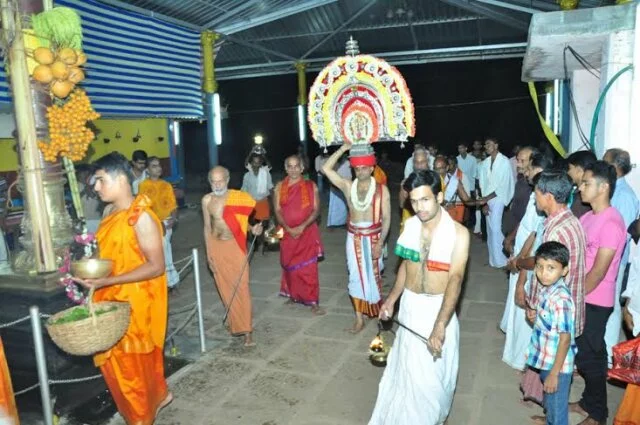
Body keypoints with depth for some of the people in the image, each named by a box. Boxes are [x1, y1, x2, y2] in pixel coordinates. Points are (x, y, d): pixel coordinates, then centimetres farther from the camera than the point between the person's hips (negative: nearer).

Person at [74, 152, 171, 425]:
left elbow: (156, 266, -23)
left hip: (135, 301, -8)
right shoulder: (110, 211, 6)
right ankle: (158, 395, 39)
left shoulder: (141, 217, -21)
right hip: (112, 299, 9)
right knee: (114, 359, 19)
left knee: (131, 362, 6)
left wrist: (106, 281, -26)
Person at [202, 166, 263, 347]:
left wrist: (254, 228, -21)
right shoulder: (207, 200, -4)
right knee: (226, 288, 12)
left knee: (241, 287, -4)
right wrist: (208, 253, 3)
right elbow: (207, 227, 3)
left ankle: (246, 330, 1)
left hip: (235, 246, -2)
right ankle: (235, 322, 30)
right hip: (216, 247, 2)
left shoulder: (240, 197, -9)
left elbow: (246, 219, 2)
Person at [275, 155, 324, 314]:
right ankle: (293, 295, 30)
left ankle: (313, 302, 1)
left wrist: (302, 226, -19)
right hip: (287, 233, 2)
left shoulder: (311, 186, -2)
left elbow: (316, 210, -6)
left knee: (308, 268, -4)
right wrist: (288, 229, -15)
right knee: (290, 266, 12)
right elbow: (278, 211, -1)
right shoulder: (280, 187, 3)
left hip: (307, 232, -2)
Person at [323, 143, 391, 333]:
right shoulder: (347, 186, -1)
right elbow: (326, 169, -7)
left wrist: (380, 243, -15)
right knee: (356, 277, 8)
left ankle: (380, 312, 32)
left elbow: (386, 218, -8)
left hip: (374, 237, -2)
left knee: (373, 276, 11)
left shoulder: (381, 189, -8)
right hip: (354, 237, 2)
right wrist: (343, 149, -11)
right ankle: (360, 318, 18)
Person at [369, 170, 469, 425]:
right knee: (409, 367, 20)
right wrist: (391, 299, 8)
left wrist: (440, 325, -39)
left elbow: (455, 279, -30)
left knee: (436, 370, 14)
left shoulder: (458, 233, -21)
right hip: (410, 305, 4)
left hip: (439, 306, -4)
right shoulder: (410, 225, -5)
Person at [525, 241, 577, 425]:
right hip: (546, 360, 8)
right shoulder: (548, 290, -1)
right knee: (550, 403, 29)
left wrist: (554, 373, -20)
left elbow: (565, 338, -24)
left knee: (557, 410, 11)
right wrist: (534, 317, 0)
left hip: (557, 365, -8)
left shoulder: (560, 298, -28)